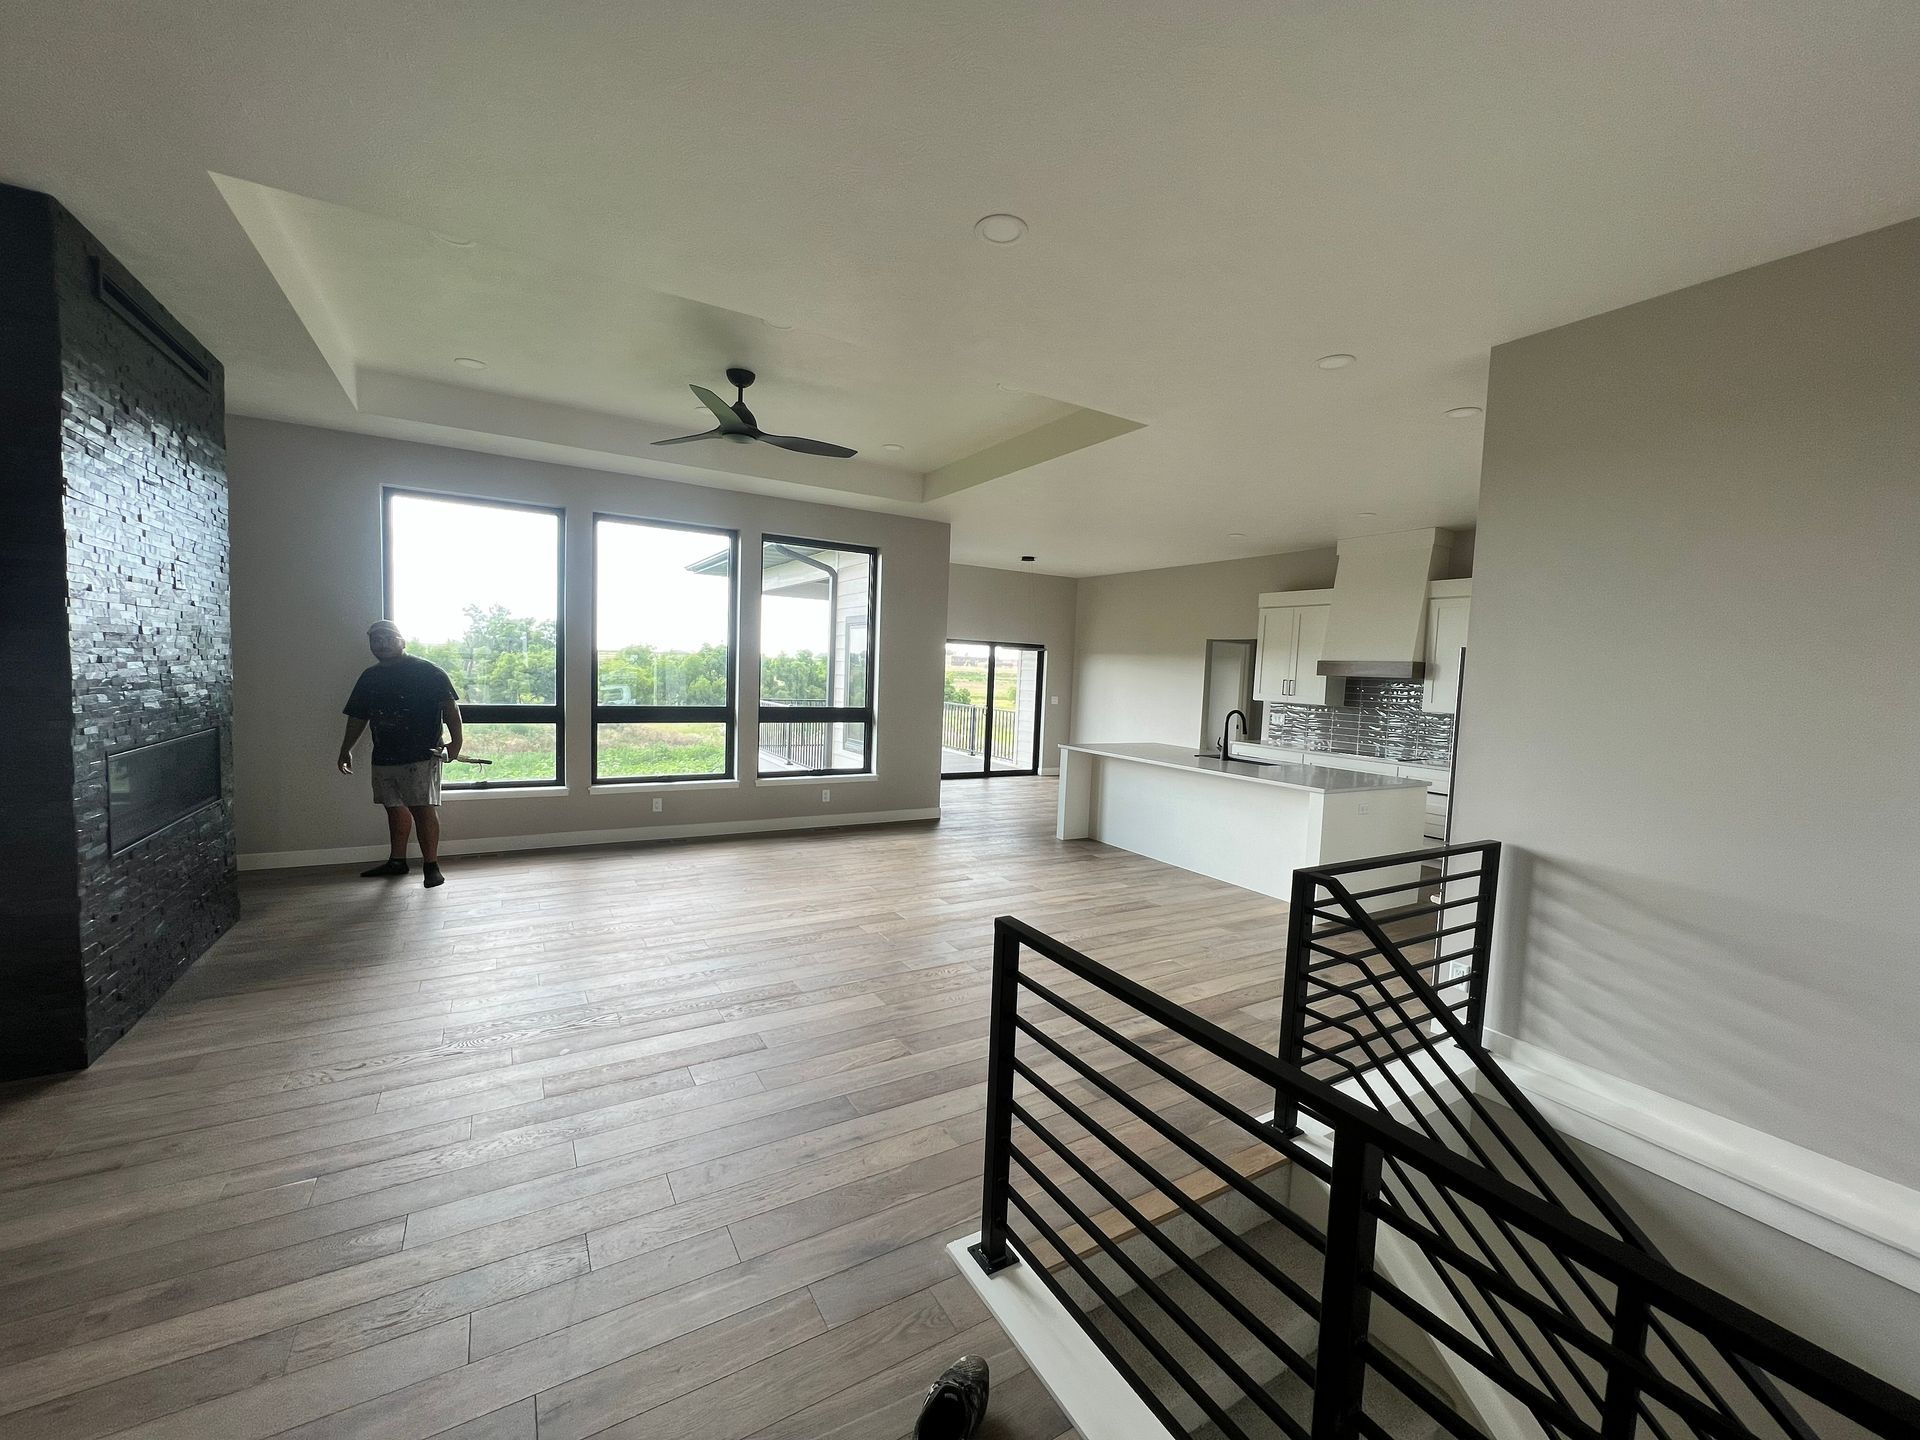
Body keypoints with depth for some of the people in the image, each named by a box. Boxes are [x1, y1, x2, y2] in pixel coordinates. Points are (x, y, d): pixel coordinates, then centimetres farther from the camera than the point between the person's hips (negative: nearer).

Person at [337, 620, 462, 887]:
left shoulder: (427, 671, -5)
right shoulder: (368, 677, 14)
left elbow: (450, 706, -12)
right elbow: (357, 717, 22)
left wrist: (456, 740, -22)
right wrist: (346, 749, 22)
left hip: (421, 756, -6)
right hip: (383, 756, 6)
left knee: (423, 808, -7)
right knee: (394, 808, 14)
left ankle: (431, 865, -2)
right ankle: (396, 861, 26)